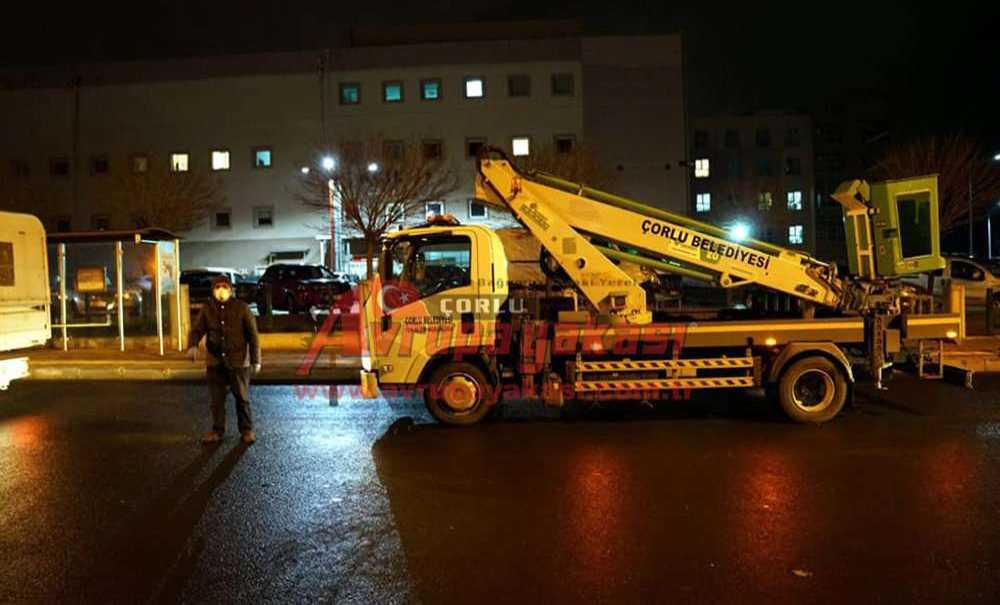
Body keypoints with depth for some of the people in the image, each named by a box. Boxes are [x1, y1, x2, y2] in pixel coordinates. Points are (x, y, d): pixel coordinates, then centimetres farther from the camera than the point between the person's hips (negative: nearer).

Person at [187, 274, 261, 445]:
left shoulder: (241, 308, -4)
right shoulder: (207, 309, 4)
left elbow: (253, 334, -2)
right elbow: (197, 330, 0)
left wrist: (256, 360, -3)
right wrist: (193, 345, -23)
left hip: (238, 361, -3)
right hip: (215, 361, 3)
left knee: (242, 398, 5)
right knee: (217, 399, 9)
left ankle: (247, 430, 17)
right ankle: (217, 430, 21)